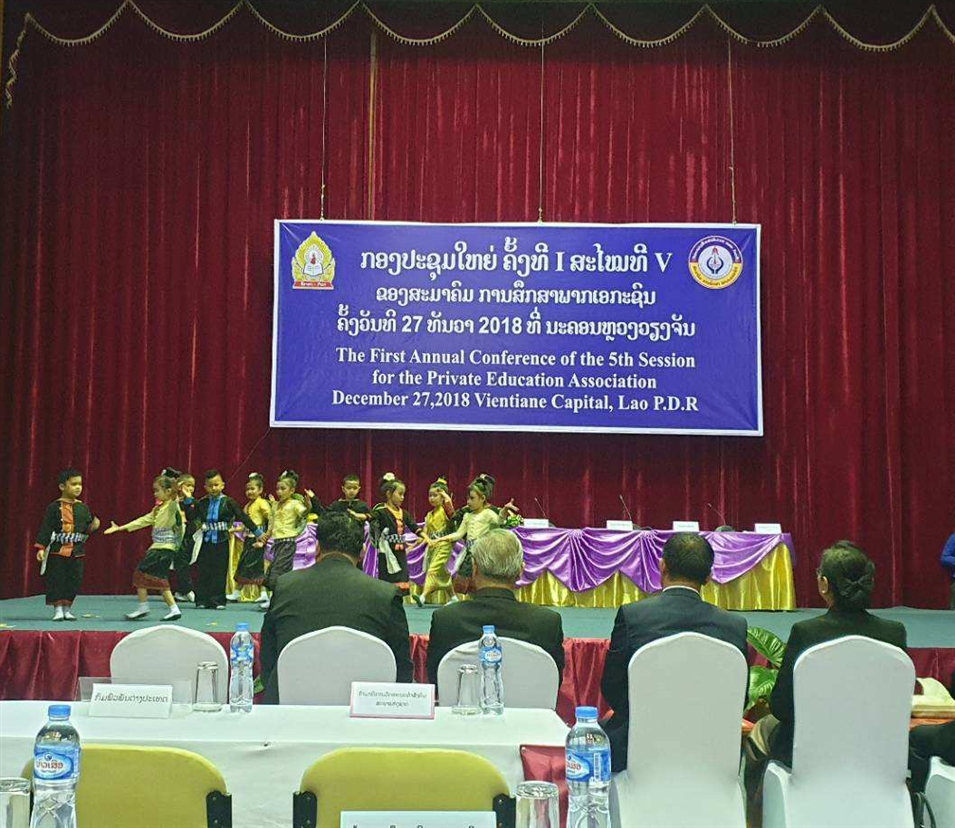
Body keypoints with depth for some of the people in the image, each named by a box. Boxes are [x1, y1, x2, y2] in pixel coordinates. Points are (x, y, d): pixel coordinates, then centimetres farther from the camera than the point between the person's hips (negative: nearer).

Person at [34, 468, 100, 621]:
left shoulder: (83, 508, 7)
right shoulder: (54, 507, -5)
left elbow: (87, 528, 11)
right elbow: (46, 528, -7)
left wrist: (93, 527, -12)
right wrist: (41, 548, -13)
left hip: (77, 551, 4)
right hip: (57, 550, -4)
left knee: (74, 580, 5)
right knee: (56, 580, 0)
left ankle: (67, 609, 17)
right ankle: (57, 609, 10)